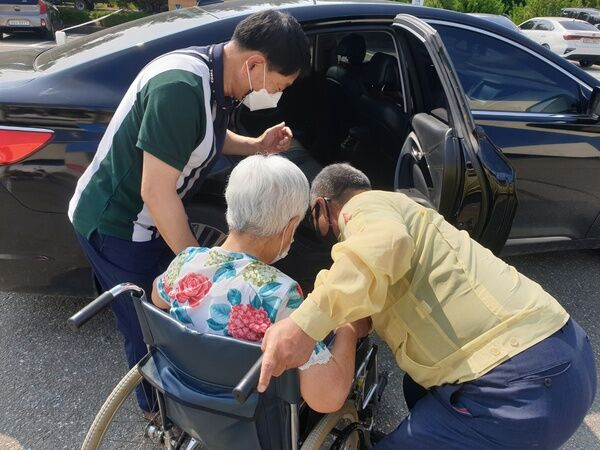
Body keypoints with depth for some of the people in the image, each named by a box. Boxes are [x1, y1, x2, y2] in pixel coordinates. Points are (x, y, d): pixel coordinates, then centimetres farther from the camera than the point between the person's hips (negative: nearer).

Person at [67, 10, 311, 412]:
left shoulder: (215, 77, -4)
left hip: (149, 220, 8)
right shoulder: (181, 87, -32)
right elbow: (157, 191, -29)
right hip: (116, 226, -8)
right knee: (149, 331, 8)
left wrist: (257, 146, -1)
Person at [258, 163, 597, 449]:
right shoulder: (394, 208, 25)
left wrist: (306, 322, -38)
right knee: (419, 390, 32)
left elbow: (385, 243, -29)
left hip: (524, 385, -10)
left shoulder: (363, 207, -4)